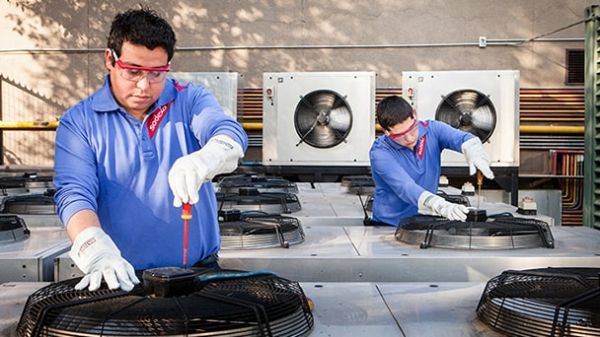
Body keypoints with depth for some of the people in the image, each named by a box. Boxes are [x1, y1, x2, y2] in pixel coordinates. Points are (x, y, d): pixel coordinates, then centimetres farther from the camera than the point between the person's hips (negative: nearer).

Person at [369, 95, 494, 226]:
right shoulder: (380, 153, -16)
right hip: (389, 225, -4)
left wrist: (474, 154, -43)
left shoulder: (432, 130, -4)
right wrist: (441, 206, -43)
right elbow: (405, 187, -28)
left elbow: (461, 138, -20)